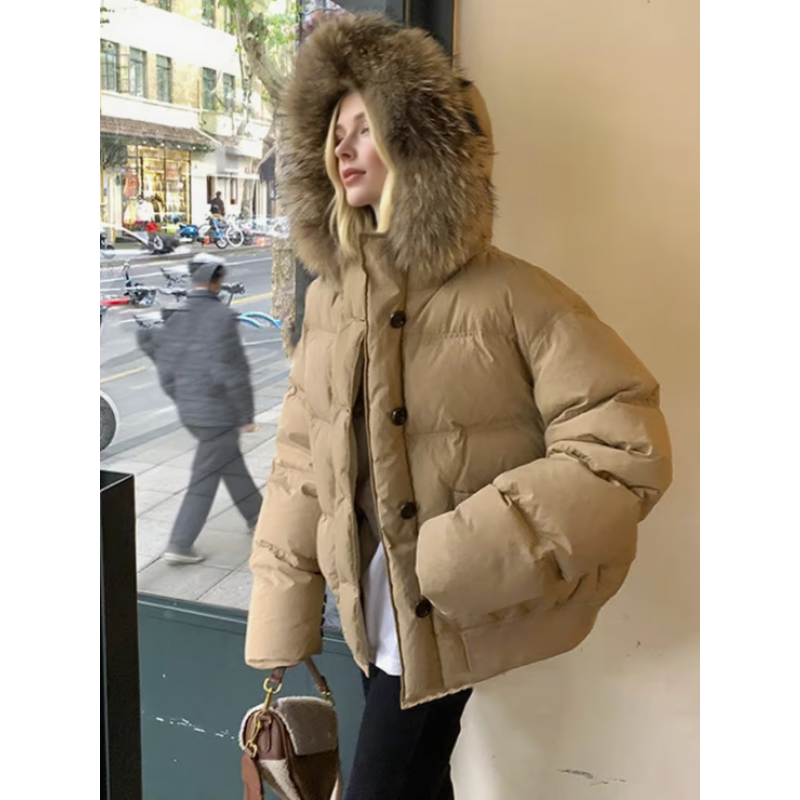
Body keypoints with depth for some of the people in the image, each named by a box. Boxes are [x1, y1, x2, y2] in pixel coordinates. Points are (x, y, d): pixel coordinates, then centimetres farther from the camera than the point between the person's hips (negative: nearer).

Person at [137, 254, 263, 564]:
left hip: (189, 411, 8)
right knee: (206, 478, 2)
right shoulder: (221, 317, -19)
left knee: (230, 463, 23)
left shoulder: (175, 318, 2)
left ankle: (256, 515, 38)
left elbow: (166, 369, 5)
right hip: (218, 413, -8)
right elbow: (232, 371, -20)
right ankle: (179, 545, 6)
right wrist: (246, 415, -12)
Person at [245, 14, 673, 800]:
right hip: (373, 600, 5)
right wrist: (280, 618, 4)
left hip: (452, 613, -5)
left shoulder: (509, 296, -17)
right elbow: (300, 465, 4)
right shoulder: (330, 297, 0)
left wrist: (472, 555, -25)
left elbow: (629, 446, -19)